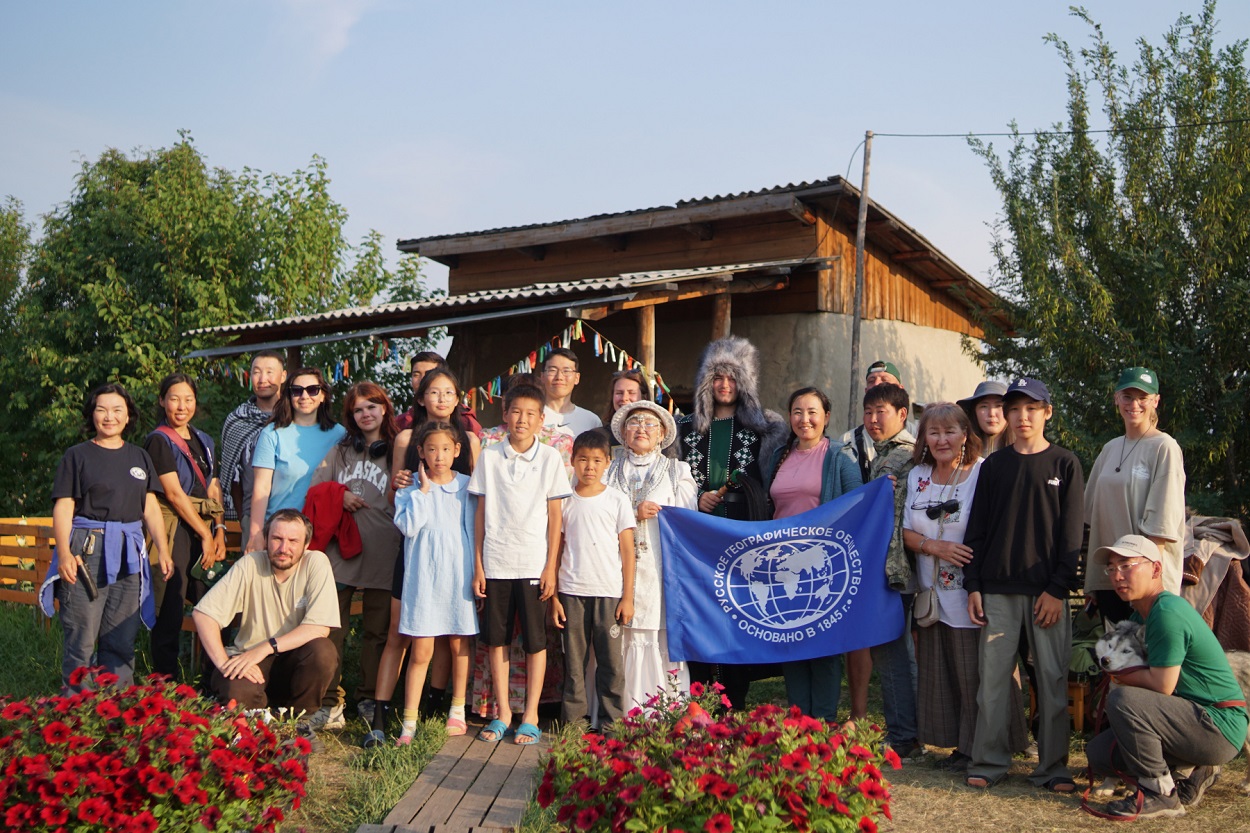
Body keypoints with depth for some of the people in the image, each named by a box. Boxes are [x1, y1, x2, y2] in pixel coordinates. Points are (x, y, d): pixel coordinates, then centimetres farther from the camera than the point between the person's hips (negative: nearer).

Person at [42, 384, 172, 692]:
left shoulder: (139, 457, 16)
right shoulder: (77, 455, 4)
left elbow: (150, 507, 15)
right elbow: (63, 507, -3)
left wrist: (163, 550, 5)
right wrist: (64, 553, -16)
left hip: (128, 554, 4)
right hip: (86, 550, -4)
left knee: (122, 640, 5)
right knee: (82, 638, -6)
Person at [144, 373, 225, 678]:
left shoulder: (204, 441, 18)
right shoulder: (159, 441, -2)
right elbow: (174, 493, -9)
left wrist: (219, 532, 1)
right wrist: (205, 535, -9)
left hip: (205, 529, 6)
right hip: (175, 530, -6)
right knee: (169, 612, -6)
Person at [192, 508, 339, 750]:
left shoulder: (316, 563, -12)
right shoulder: (249, 564, -11)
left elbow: (320, 627, -20)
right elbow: (203, 613, -16)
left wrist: (266, 647, -28)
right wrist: (223, 663, -27)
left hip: (296, 661, 1)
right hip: (249, 659, -1)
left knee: (323, 651, -31)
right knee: (236, 693, -33)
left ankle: (298, 719, -2)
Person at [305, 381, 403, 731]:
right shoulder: (340, 450, 17)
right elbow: (315, 490, 14)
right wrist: (339, 494, -2)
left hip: (382, 553, -2)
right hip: (339, 549, 2)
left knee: (376, 630, 4)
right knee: (330, 628, -2)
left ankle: (370, 701, 14)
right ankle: (330, 703, 2)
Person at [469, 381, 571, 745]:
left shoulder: (550, 458, 1)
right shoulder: (490, 457, 5)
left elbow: (555, 517, 1)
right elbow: (481, 514, 6)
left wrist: (551, 567, -4)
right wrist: (478, 566, 3)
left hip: (533, 564, -2)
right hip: (495, 563, 2)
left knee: (535, 641, 3)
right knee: (496, 639, 6)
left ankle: (530, 717, 11)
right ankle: (502, 714, 17)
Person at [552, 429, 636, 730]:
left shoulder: (617, 501, 4)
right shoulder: (565, 501, 7)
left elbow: (627, 551, 4)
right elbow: (556, 550, 9)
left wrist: (628, 596, -1)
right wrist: (554, 596, 4)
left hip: (609, 592, -1)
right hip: (572, 592, 1)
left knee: (611, 660, 0)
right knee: (574, 661, 4)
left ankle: (612, 724, 8)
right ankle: (574, 722, 12)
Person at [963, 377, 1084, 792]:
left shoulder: (1065, 464, 4)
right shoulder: (993, 465, 10)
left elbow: (1072, 532, 0)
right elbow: (977, 528, 10)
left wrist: (1058, 589, -8)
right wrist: (973, 586, 3)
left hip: (1047, 589, -2)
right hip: (998, 587, 2)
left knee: (1053, 676, 0)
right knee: (993, 674, 1)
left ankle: (1053, 768, 8)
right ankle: (989, 763, 9)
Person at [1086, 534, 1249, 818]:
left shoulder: (1167, 613, -21)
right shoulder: (1142, 613, 11)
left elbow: (1162, 685, -21)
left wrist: (1121, 674, -5)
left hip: (1219, 728, -10)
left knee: (1122, 699, -29)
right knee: (1099, 753, 6)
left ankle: (1160, 794, -15)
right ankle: (1194, 771, 12)